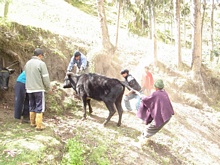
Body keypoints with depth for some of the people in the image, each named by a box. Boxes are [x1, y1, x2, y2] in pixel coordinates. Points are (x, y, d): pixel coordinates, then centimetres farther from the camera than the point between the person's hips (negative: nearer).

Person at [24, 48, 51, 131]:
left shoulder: (27, 63, 8)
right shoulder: (41, 63, -13)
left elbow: (27, 75, 11)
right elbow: (45, 77, -12)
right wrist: (48, 87, 1)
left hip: (29, 88, 7)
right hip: (39, 88, -6)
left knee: (32, 106, 17)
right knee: (39, 107, 1)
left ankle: (32, 122, 26)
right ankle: (39, 125, 2)